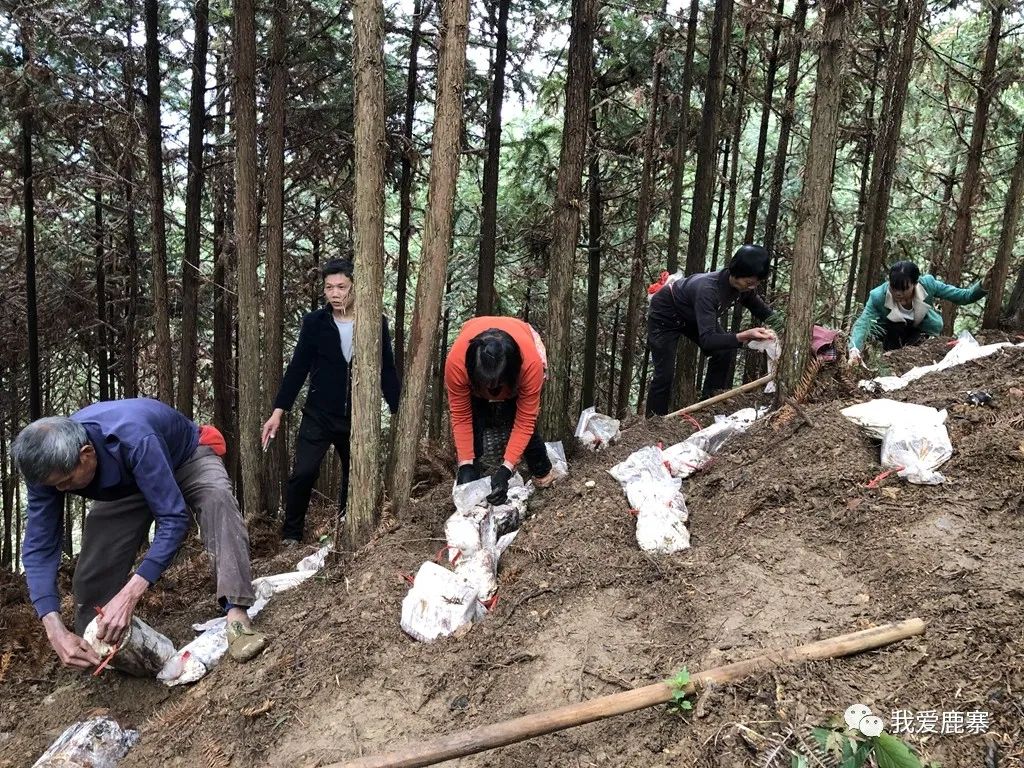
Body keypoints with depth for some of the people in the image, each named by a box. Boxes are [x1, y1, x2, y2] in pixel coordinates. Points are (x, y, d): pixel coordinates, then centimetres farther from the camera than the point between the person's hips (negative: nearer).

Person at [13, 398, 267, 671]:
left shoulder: (134, 440, -45)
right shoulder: (48, 463, -28)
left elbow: (174, 519, -43)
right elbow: (39, 547, -25)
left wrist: (128, 596, -50)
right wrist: (55, 630, -38)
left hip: (186, 457, -5)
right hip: (127, 480, 5)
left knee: (217, 499, -38)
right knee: (95, 564, -10)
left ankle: (236, 616, -45)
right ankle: (94, 652, 16)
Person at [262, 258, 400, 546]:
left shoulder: (376, 323, -3)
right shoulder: (314, 322, -3)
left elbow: (387, 371, 2)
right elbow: (297, 368, 0)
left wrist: (399, 412, -1)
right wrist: (278, 411, -6)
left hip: (358, 418, 1)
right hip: (318, 415, -1)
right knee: (303, 473, -10)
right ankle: (291, 535, 9)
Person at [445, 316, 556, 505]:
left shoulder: (531, 363, -43)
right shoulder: (456, 361, -42)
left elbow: (524, 422, -33)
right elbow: (461, 417, -29)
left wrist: (506, 469, -37)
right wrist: (466, 465, -32)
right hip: (474, 364, 1)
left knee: (521, 418, -13)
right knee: (475, 419, -19)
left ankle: (543, 472, 13)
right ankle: (469, 479, -4)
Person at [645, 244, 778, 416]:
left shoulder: (745, 287, -20)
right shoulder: (708, 289, -43)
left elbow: (765, 312, -4)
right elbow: (706, 340, -48)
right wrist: (743, 336, -61)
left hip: (692, 315, 7)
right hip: (665, 314, -7)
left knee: (724, 352, -10)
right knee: (665, 374, -10)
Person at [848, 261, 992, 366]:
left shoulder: (927, 284, -30)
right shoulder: (878, 296, -36)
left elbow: (964, 296, -21)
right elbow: (863, 323, -47)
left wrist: (982, 287, -43)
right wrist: (854, 351, -65)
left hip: (923, 330, 0)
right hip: (892, 331, 0)